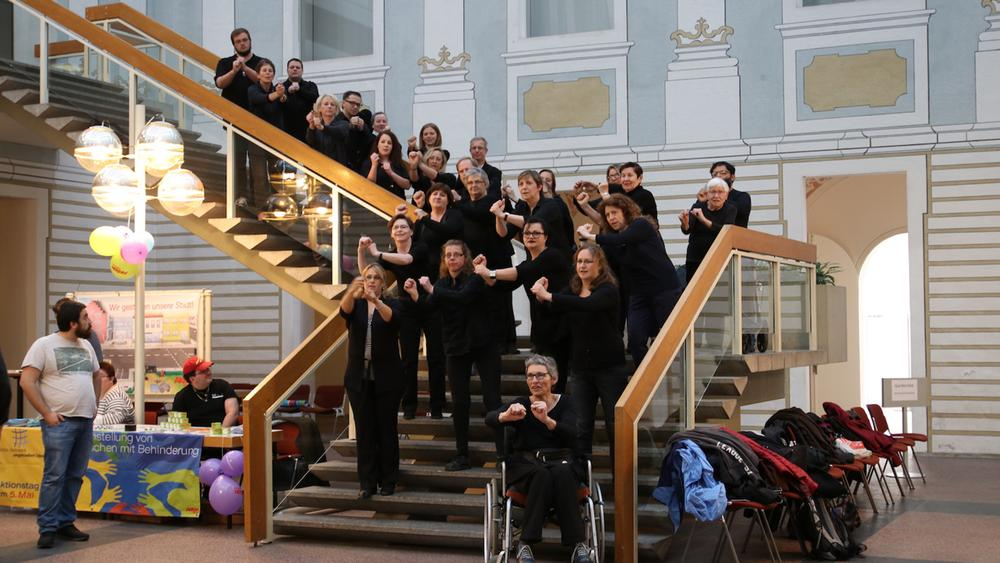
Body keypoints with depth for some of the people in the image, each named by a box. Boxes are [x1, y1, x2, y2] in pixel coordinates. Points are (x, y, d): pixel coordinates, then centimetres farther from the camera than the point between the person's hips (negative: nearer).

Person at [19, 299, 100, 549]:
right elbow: (27, 381, -9)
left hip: (86, 421, 6)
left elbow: (95, 378, 27)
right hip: (60, 422, -6)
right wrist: (46, 413, -12)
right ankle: (47, 528, -3)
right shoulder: (44, 345, -5)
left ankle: (65, 523, 15)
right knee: (54, 475, -8)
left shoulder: (86, 346, 15)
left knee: (75, 476, 7)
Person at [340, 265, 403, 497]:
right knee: (364, 430, 3)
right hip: (359, 377, 2)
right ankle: (368, 483, 9)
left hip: (386, 378, -2)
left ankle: (388, 481, 13)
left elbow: (391, 317, -22)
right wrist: (352, 291, -40)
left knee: (386, 429, 3)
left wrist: (376, 300, -43)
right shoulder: (355, 304, 7)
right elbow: (344, 310, -18)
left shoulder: (391, 304, 2)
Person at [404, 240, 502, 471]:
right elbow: (428, 307, -10)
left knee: (492, 399, -4)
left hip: (483, 345, -4)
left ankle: (504, 452, -1)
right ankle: (461, 456, 12)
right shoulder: (442, 283, 7)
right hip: (456, 348, 5)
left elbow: (462, 297, -29)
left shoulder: (475, 279, -9)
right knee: (459, 402, 4)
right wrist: (414, 295, -29)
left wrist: (431, 289, -26)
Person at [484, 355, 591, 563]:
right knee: (542, 475, -35)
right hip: (526, 464, 0)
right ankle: (525, 544, -32)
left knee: (562, 473, -35)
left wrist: (546, 420, -34)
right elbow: (489, 419, -12)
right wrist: (507, 415, -36)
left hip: (562, 461, 0)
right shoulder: (521, 405, 8)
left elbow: (572, 435, -13)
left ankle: (578, 544, -34)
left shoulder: (564, 404, 8)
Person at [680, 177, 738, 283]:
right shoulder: (698, 207, -1)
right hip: (694, 260, 1)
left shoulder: (730, 209, -2)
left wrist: (704, 220, -32)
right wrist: (685, 223, -39)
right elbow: (687, 230, -15)